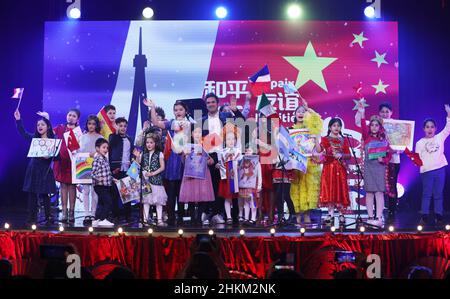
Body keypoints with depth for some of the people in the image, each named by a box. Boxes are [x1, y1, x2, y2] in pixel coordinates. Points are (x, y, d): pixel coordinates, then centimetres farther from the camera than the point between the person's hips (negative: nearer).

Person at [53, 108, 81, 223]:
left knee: (72, 185, 0)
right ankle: (64, 212, 6)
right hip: (61, 159, 2)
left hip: (73, 160, -2)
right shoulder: (60, 128, 10)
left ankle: (71, 212, 4)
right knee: (63, 185, 3)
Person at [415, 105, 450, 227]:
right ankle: (424, 216, 5)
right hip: (426, 171, -1)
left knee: (438, 194, 6)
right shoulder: (420, 143, 5)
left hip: (440, 169, 1)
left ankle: (438, 216, 10)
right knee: (426, 194, 2)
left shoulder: (440, 138, 7)